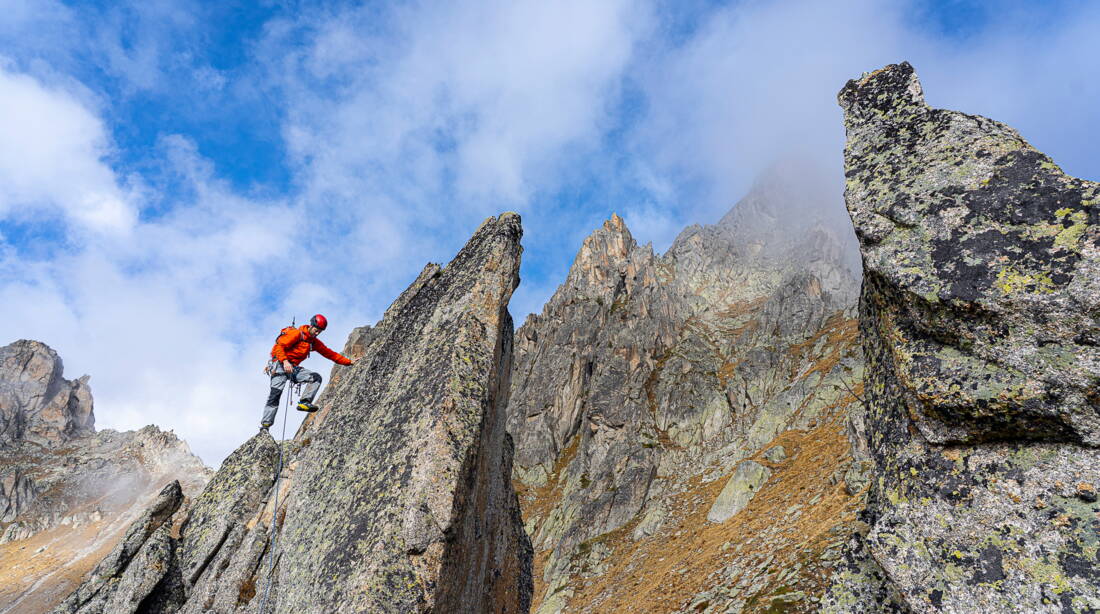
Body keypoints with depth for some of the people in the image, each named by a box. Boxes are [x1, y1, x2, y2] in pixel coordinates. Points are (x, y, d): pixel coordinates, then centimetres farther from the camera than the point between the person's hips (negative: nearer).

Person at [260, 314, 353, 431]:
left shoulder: (314, 342, 15)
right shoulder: (297, 334, -7)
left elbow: (329, 353, 18)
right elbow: (279, 346, -15)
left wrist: (349, 362, 14)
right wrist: (285, 361, -30)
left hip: (294, 368, 7)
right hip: (280, 364, -7)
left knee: (316, 377, -11)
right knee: (275, 394, -15)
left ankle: (304, 402, -20)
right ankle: (265, 425, -12)